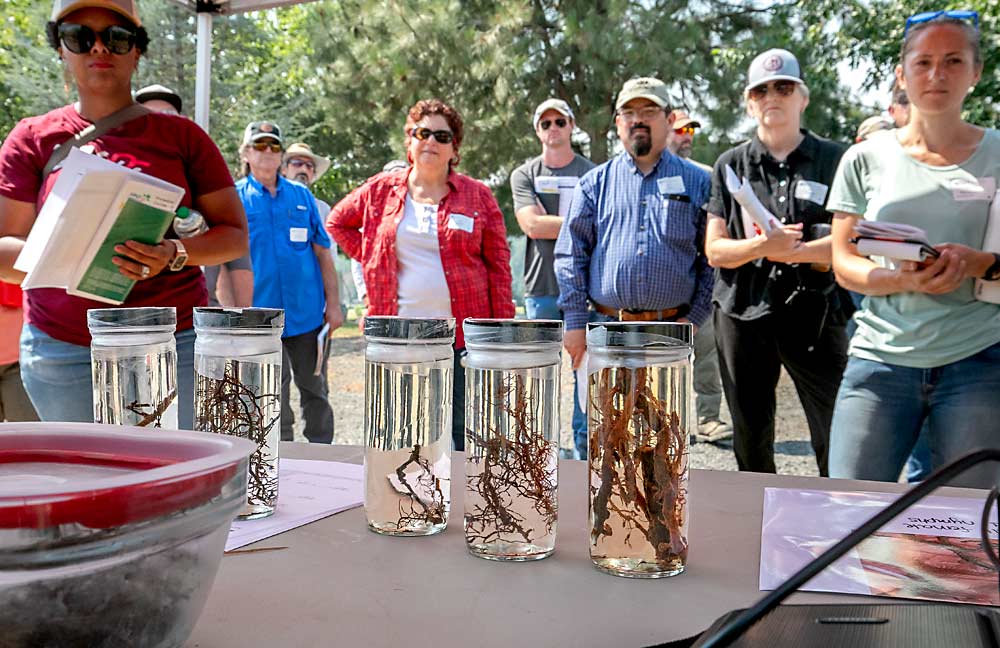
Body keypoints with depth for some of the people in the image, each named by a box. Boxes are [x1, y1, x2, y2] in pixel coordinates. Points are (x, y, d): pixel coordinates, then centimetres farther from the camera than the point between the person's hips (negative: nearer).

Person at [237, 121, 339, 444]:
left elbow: (322, 252, 8)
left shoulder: (301, 195, 8)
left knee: (315, 390, 11)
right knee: (273, 397, 7)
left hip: (308, 313, 2)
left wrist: (333, 303, 3)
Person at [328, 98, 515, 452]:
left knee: (466, 431, 2)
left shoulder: (477, 196, 3)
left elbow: (498, 267, 2)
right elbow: (337, 221, 23)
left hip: (461, 333, -2)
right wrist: (370, 258, 9)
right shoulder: (381, 190, 7)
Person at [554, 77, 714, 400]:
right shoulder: (595, 182, 9)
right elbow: (570, 255, 6)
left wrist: (694, 318, -2)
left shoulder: (697, 182, 9)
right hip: (604, 329, 0)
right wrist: (575, 323, -2)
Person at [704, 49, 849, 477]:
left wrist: (790, 251, -15)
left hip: (815, 312, -2)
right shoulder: (731, 164, 10)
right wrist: (761, 245, -15)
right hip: (743, 313, 2)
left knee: (837, 436, -5)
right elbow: (714, 249, 4)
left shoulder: (834, 160, 5)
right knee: (750, 437, 12)